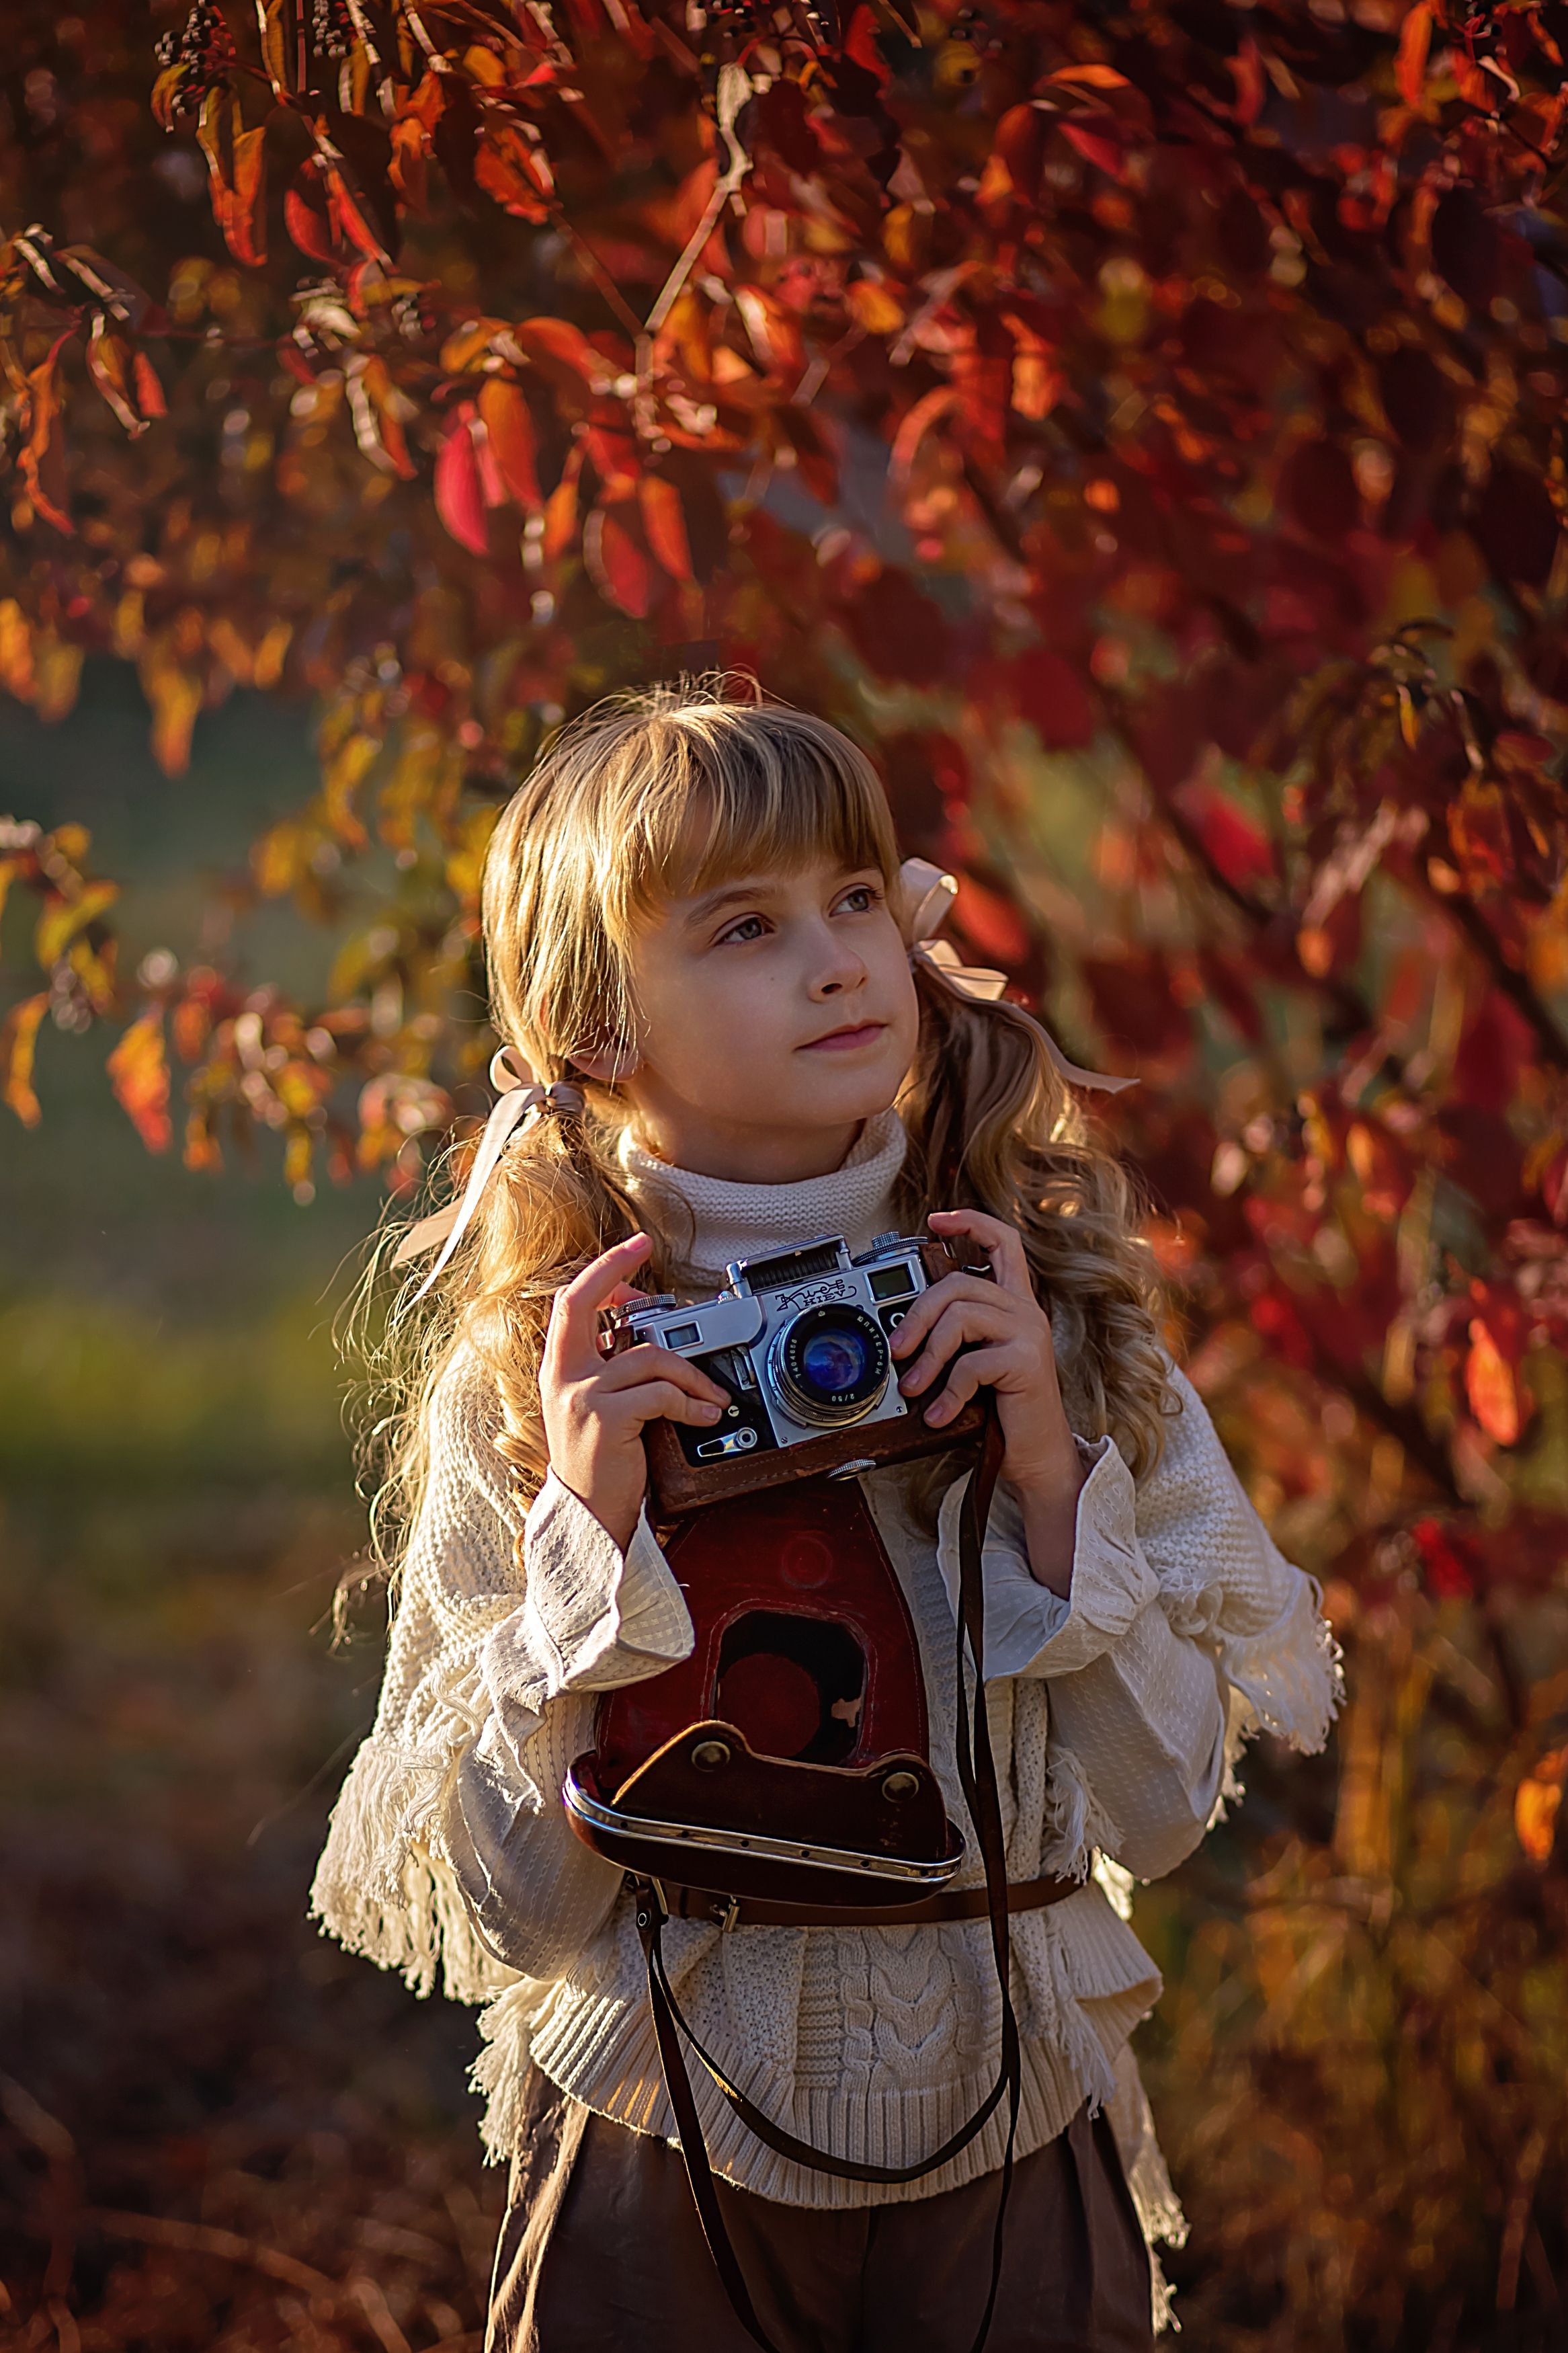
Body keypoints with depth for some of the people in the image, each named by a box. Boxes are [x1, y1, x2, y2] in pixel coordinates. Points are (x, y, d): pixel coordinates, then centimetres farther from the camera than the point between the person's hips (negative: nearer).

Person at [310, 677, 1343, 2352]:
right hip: (662, 2158, -1)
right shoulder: (524, 1378, -11)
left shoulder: (1061, 1309, -6)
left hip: (1015, 2151, 2)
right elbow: (512, 1910, -12)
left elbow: (1161, 1809, -7)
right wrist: (591, 1540, -22)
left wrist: (1051, 1473, -18)